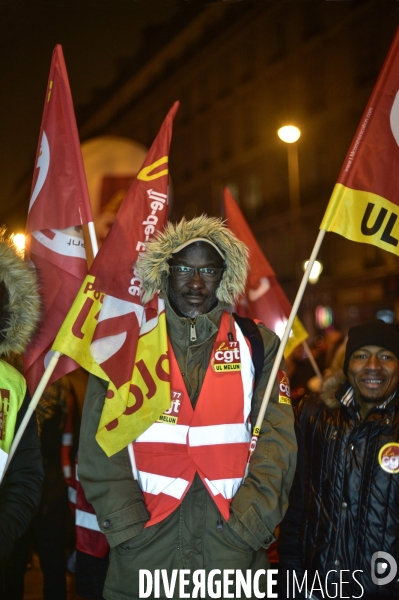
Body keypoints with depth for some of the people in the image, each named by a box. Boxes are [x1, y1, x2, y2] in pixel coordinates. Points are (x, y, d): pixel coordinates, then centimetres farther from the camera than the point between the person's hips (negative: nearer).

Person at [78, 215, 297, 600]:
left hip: (233, 551, 1)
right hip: (145, 547, 0)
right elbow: (100, 444, -3)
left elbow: (276, 440, -3)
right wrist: (126, 526, -11)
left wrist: (247, 524, -11)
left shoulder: (257, 344, 4)